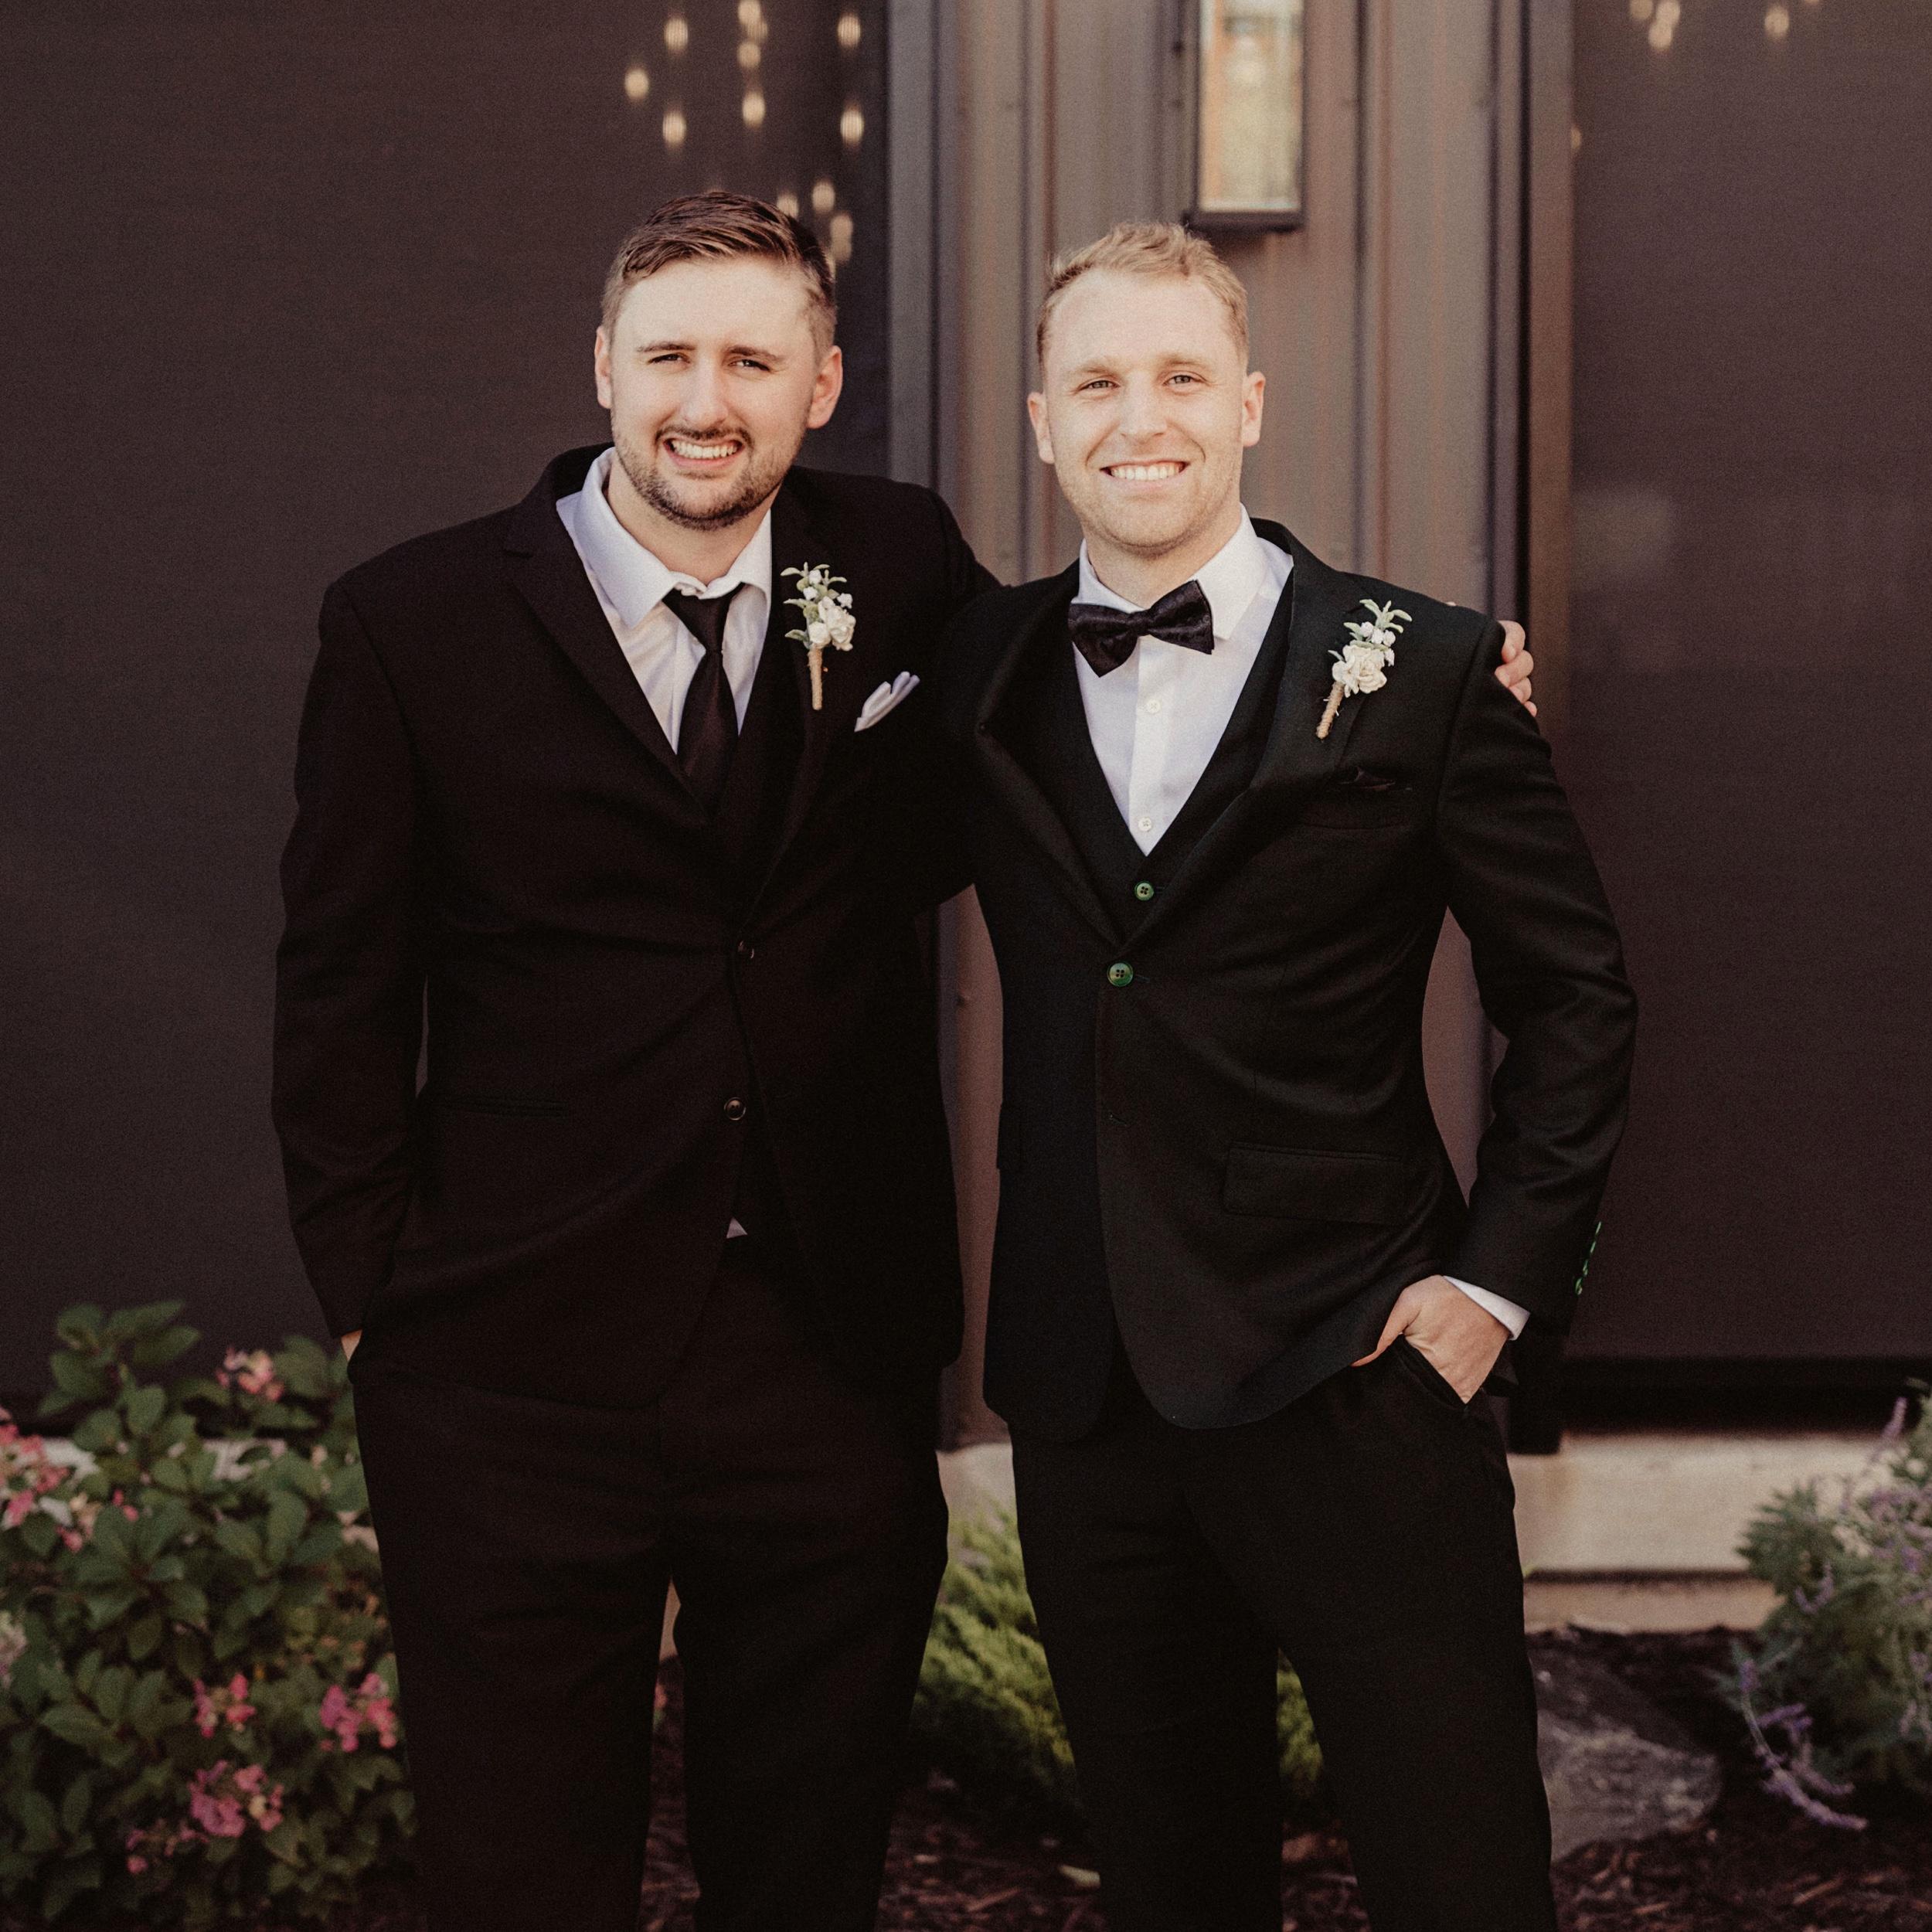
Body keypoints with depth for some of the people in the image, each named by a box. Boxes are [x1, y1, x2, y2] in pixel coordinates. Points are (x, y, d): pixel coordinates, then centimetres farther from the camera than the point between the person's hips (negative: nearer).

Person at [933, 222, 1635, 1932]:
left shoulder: (1422, 673, -3)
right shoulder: (986, 680, 7)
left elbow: (1577, 996, 1)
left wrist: (1502, 1275, -4)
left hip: (1355, 1387, -3)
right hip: (1090, 1394, 4)